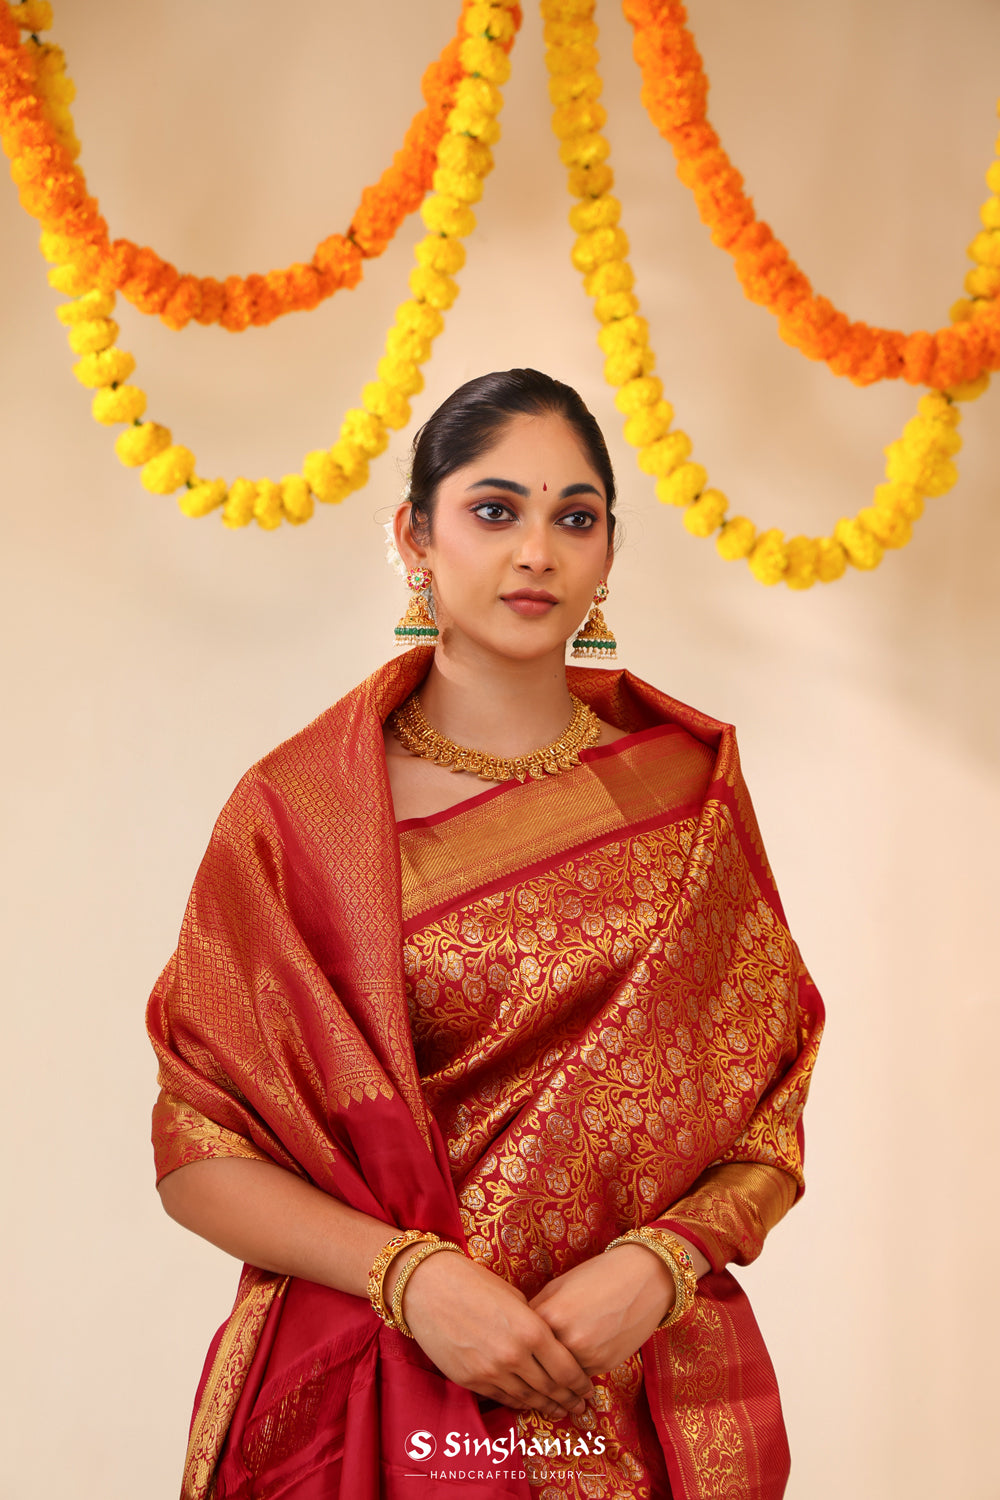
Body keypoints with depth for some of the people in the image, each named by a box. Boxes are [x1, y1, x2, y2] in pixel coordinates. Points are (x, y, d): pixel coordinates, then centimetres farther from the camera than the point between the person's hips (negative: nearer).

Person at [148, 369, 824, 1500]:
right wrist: (412, 1277, -18)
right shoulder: (294, 808, -5)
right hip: (361, 1396, -1)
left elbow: (768, 1120, 2)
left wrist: (653, 1267, -15)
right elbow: (197, 1149, -5)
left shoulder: (688, 786, 0)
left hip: (645, 1395, 2)